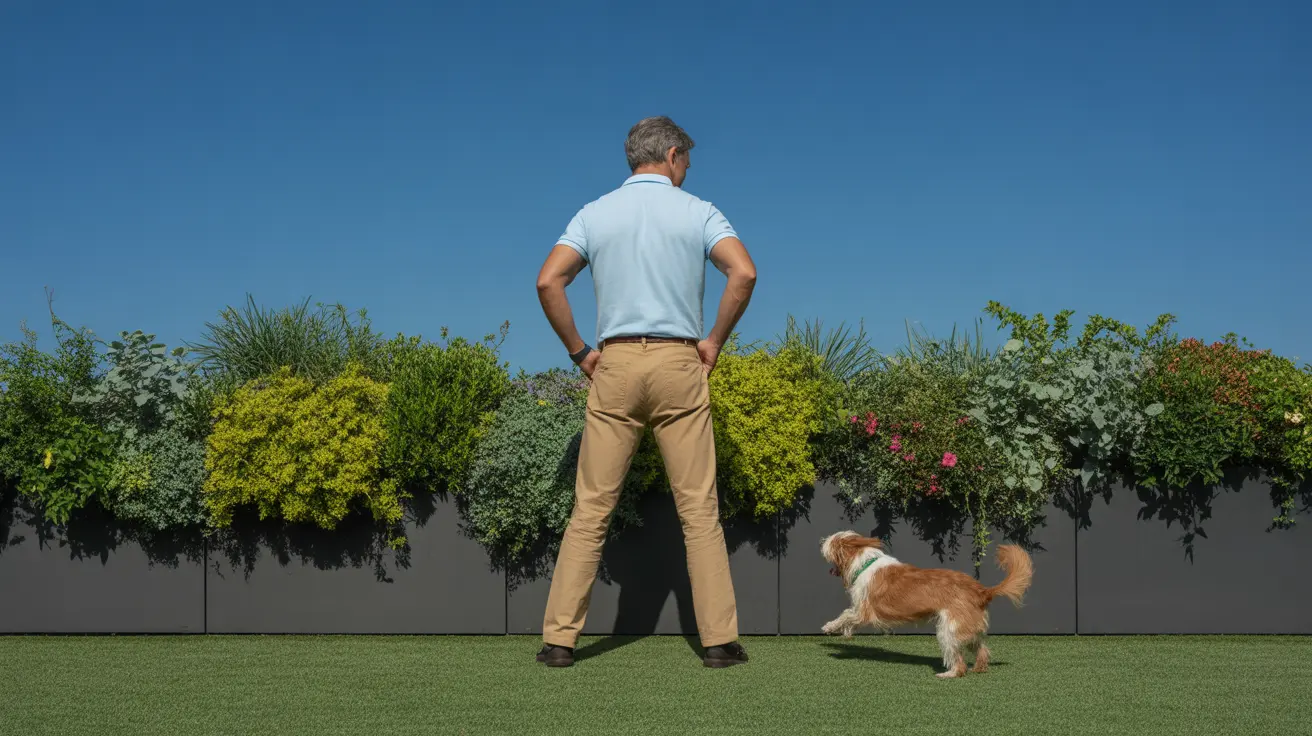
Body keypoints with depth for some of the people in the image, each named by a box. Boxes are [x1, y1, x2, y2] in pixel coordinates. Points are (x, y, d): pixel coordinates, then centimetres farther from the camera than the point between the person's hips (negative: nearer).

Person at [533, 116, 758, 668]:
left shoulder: (595, 214, 8)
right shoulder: (697, 212, 3)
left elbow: (548, 281, -5)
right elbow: (744, 273, -12)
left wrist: (579, 352, 3)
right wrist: (714, 341, -1)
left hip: (615, 364, 2)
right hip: (679, 363, -1)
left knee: (591, 508, 4)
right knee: (699, 508, 2)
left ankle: (560, 638, 4)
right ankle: (719, 639, 3)